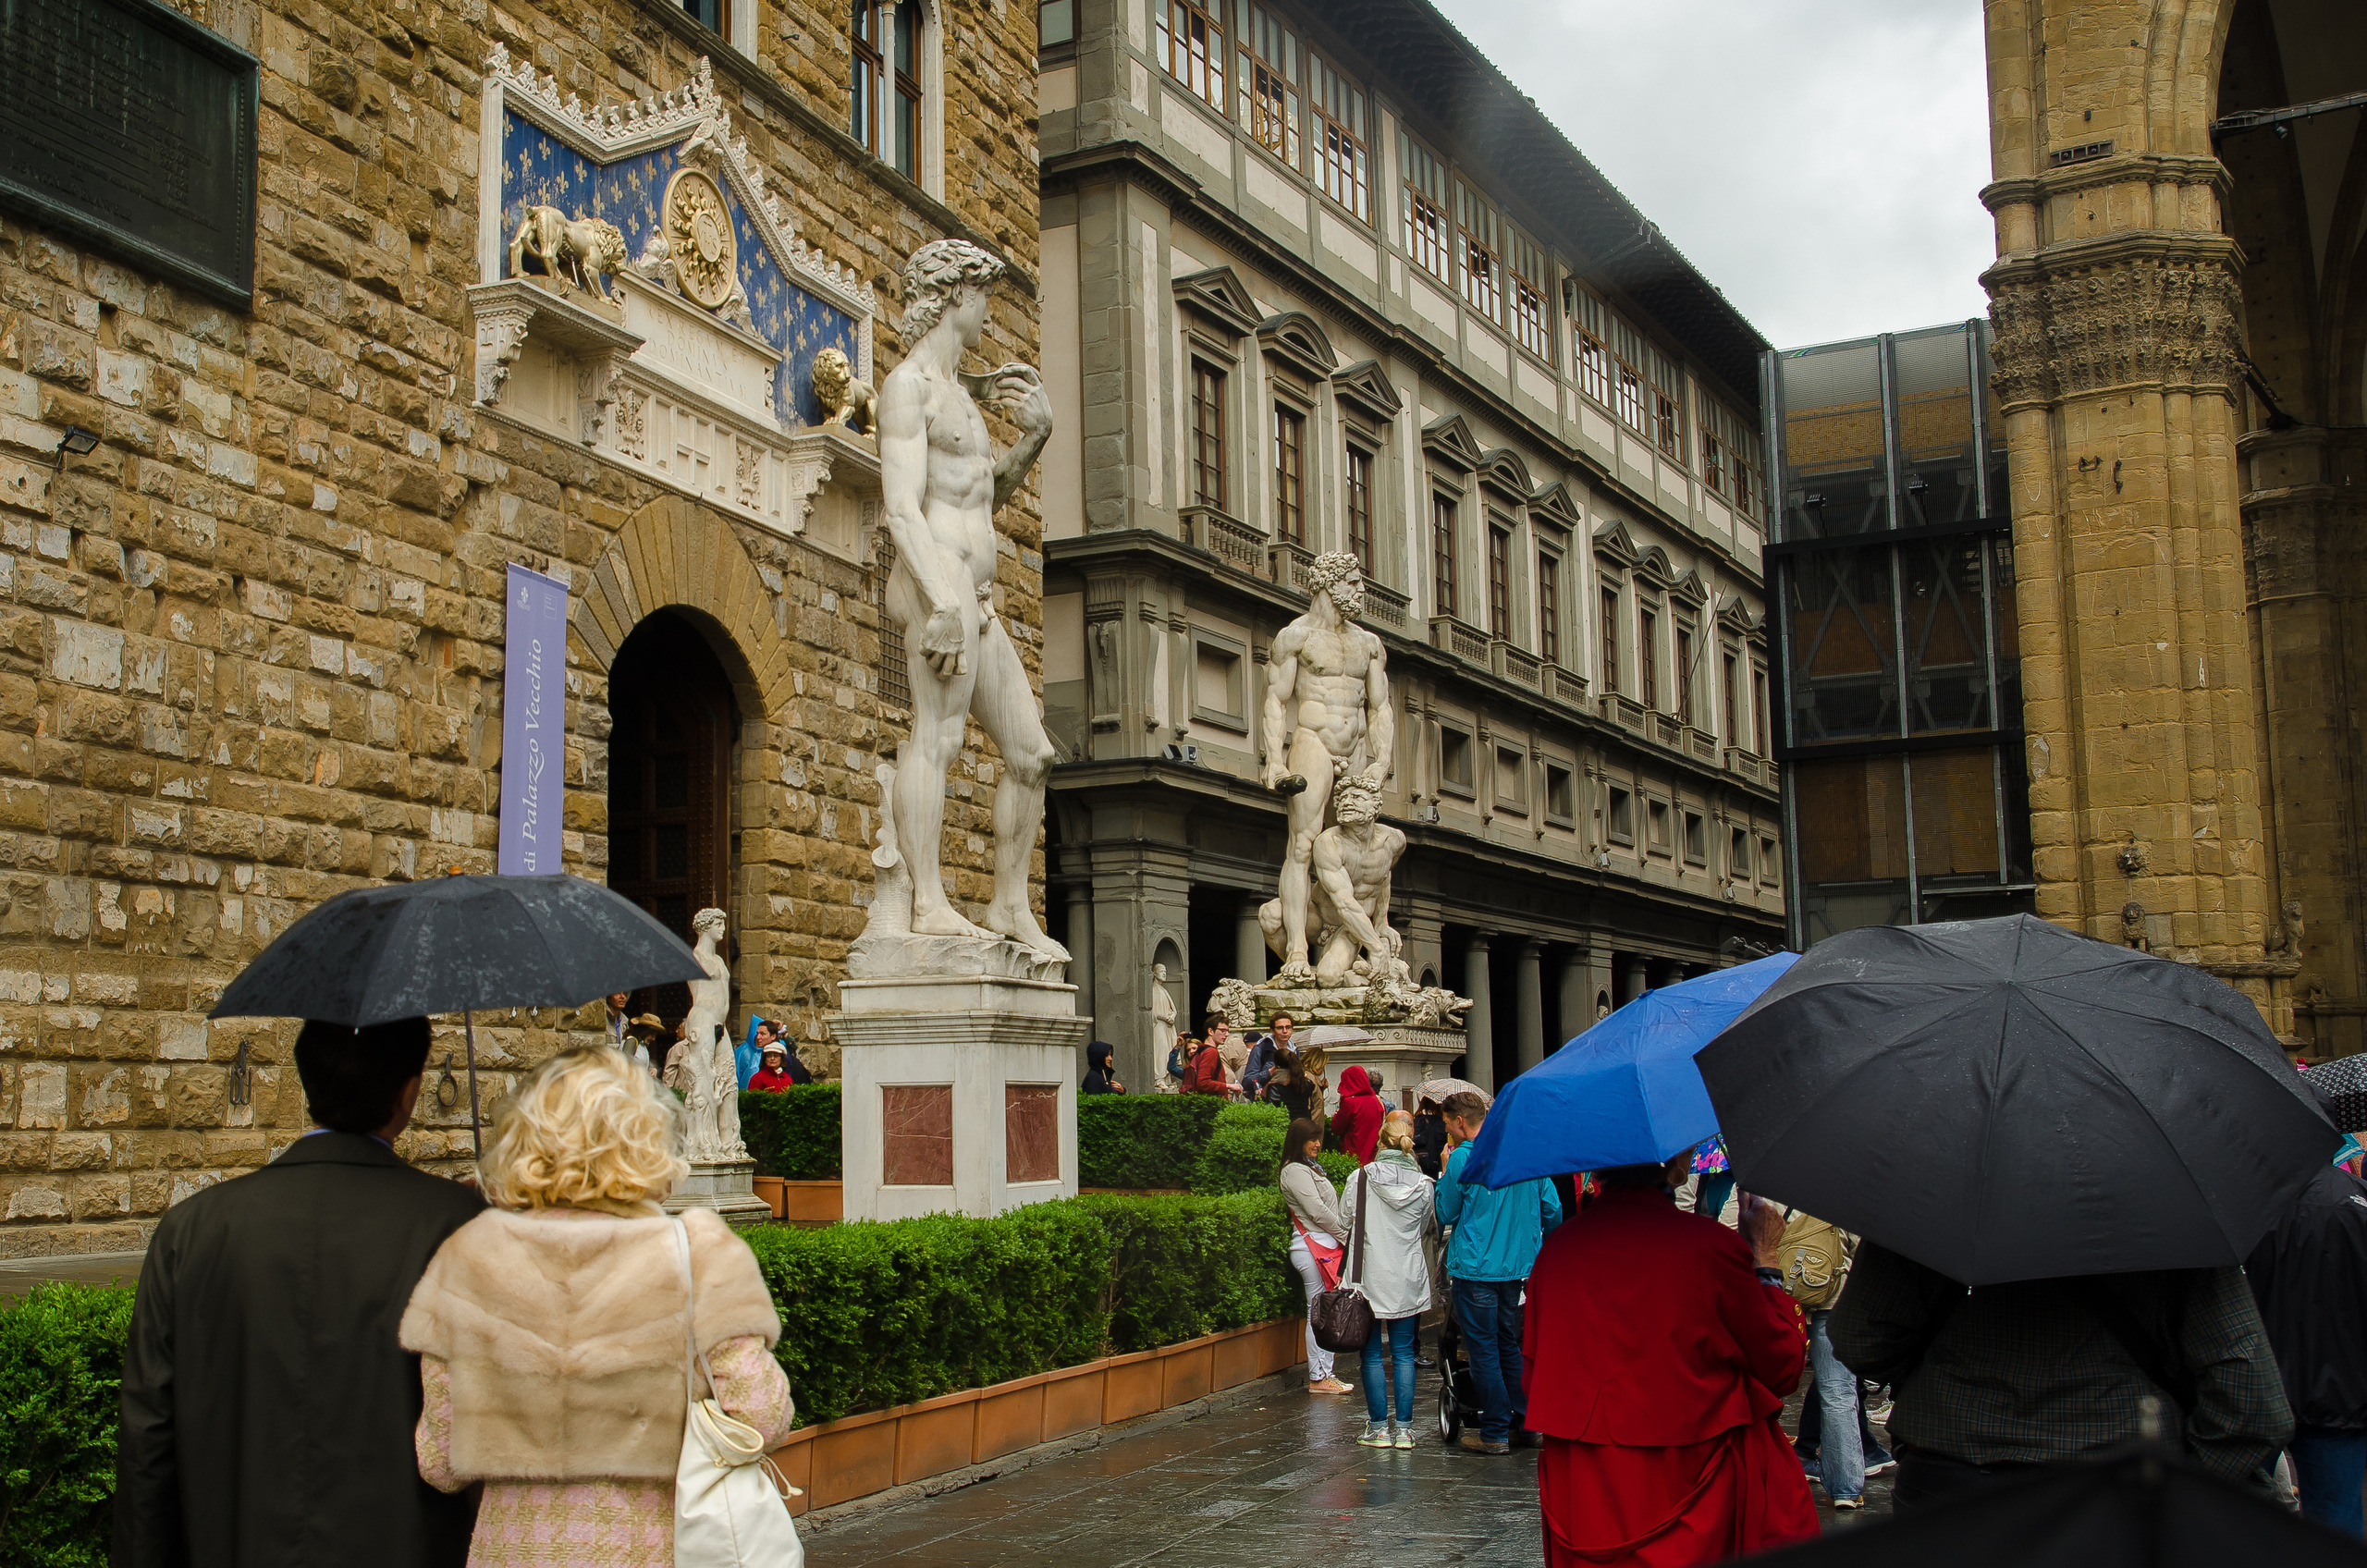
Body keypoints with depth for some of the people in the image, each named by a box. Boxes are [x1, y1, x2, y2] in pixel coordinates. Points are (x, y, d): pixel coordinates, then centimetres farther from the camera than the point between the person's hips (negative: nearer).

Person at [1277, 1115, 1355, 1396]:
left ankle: (1322, 1374, 11)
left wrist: (1344, 1237, 8)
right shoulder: (1295, 1171, -9)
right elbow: (1318, 1211, -14)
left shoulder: (1309, 1169, 21)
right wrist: (1347, 1236, -6)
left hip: (1324, 1245, 9)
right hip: (1313, 1247, -9)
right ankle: (1318, 1378, -5)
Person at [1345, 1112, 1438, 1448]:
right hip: (1408, 1279, 2)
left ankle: (1378, 1427, 7)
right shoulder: (1422, 1184, -3)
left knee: (1372, 1353, 6)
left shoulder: (1360, 1178, -7)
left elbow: (1345, 1222, 2)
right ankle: (1404, 1428, 7)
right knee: (1404, 1353, 8)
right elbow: (1429, 1230, 10)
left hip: (1370, 1278, -2)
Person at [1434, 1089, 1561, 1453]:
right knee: (1508, 1344, 18)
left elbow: (1446, 1214, -4)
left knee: (1483, 1348, 2)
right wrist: (1534, 1245, 23)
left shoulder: (1463, 1157, -13)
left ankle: (1495, 1432, 5)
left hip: (1475, 1268, -6)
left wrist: (1445, 1175, 6)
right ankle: (1527, 1421, 20)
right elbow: (1552, 1210, 9)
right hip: (1516, 1267, 6)